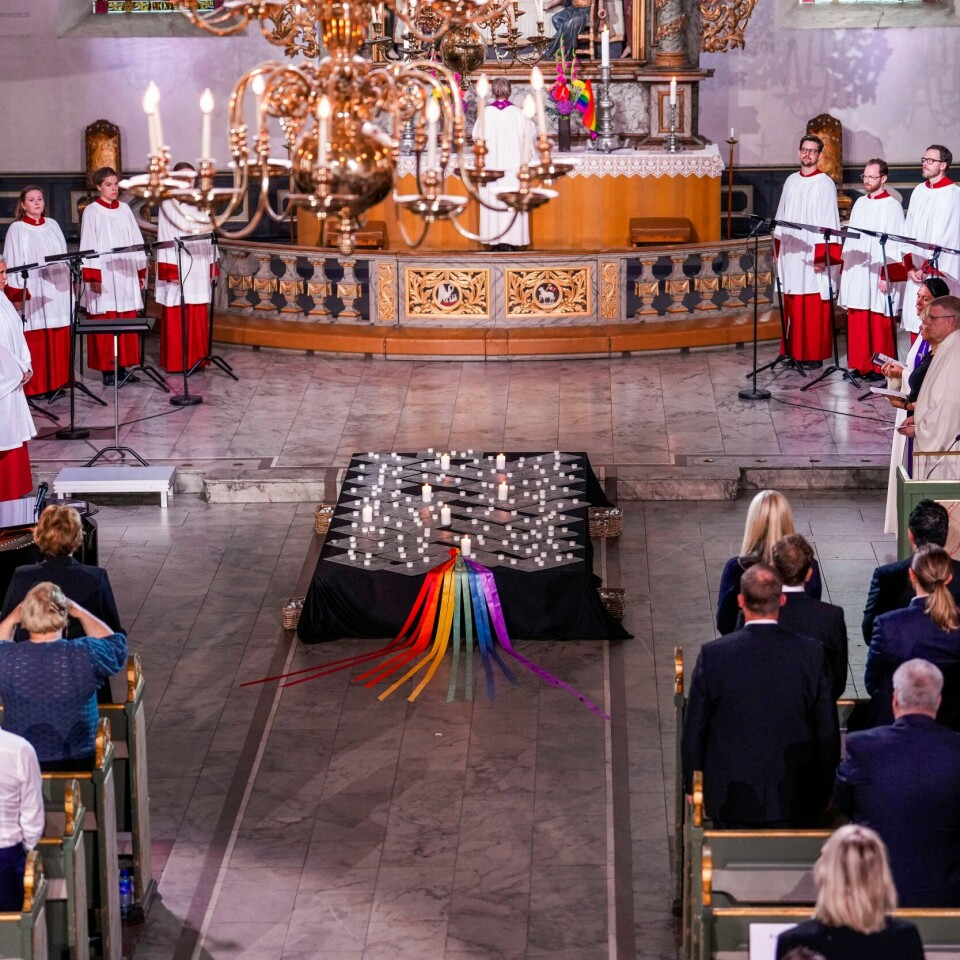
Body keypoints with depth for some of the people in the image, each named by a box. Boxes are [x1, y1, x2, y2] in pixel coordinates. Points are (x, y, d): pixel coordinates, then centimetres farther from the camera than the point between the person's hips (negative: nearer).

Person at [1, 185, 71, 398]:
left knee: (57, 339, 5)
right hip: (32, 292, -5)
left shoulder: (53, 225, 12)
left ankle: (55, 382, 14)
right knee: (35, 341, -6)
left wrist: (70, 282, 10)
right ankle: (34, 386, -1)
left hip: (57, 291, 5)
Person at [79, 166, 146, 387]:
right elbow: (89, 246, -8)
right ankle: (107, 370, 1)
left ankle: (122, 367, 11)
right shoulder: (92, 212, -3)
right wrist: (93, 277, -15)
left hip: (126, 275, 5)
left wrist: (141, 271, 10)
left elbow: (136, 241, 14)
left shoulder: (124, 210, 12)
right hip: (104, 276, -5)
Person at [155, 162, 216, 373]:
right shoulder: (168, 205, -2)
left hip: (199, 267, 5)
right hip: (178, 267, -5)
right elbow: (164, 237, -7)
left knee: (198, 317, 5)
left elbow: (208, 236, 15)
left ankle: (196, 358, 11)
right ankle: (175, 361, 0)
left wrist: (212, 265, 10)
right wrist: (169, 269, -14)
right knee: (176, 317, -3)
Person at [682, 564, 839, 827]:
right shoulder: (811, 653, -9)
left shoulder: (713, 655, -12)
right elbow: (828, 733, -1)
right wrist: (822, 794, 12)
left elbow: (694, 733, -3)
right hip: (795, 803, 1)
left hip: (730, 801, -1)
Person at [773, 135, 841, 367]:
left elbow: (829, 222, -11)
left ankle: (815, 354, 2)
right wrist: (778, 248, 12)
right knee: (793, 307, 7)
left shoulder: (825, 184, -6)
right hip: (790, 254, 6)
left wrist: (823, 255, -17)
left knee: (814, 309, -3)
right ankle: (793, 351, 14)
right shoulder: (791, 181, 12)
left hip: (812, 255, -6)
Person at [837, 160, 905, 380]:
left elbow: (894, 245, -12)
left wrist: (887, 276, -17)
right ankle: (860, 365, 13)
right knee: (857, 323, 7)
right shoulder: (860, 204, 14)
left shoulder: (892, 207, -7)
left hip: (877, 276, -6)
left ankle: (879, 368, 5)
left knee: (879, 325, -2)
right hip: (856, 274, 7)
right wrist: (845, 268, 13)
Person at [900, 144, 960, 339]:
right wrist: (909, 266, 0)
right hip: (916, 272, 6)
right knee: (916, 326, 5)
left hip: (939, 272, -6)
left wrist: (927, 268, -13)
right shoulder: (919, 192, 12)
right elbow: (908, 232, 12)